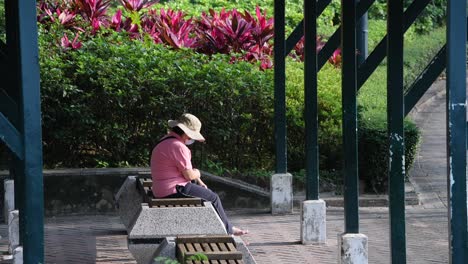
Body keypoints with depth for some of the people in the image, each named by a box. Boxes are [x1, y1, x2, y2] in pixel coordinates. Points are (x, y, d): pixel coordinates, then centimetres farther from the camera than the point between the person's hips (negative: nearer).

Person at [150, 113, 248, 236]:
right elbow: (189, 175, -20)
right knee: (213, 198, 2)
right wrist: (197, 173, 3)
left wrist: (199, 182, 13)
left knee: (208, 192, 23)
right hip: (174, 191, -11)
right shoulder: (178, 146, -21)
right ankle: (227, 229, 19)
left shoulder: (167, 141, 14)